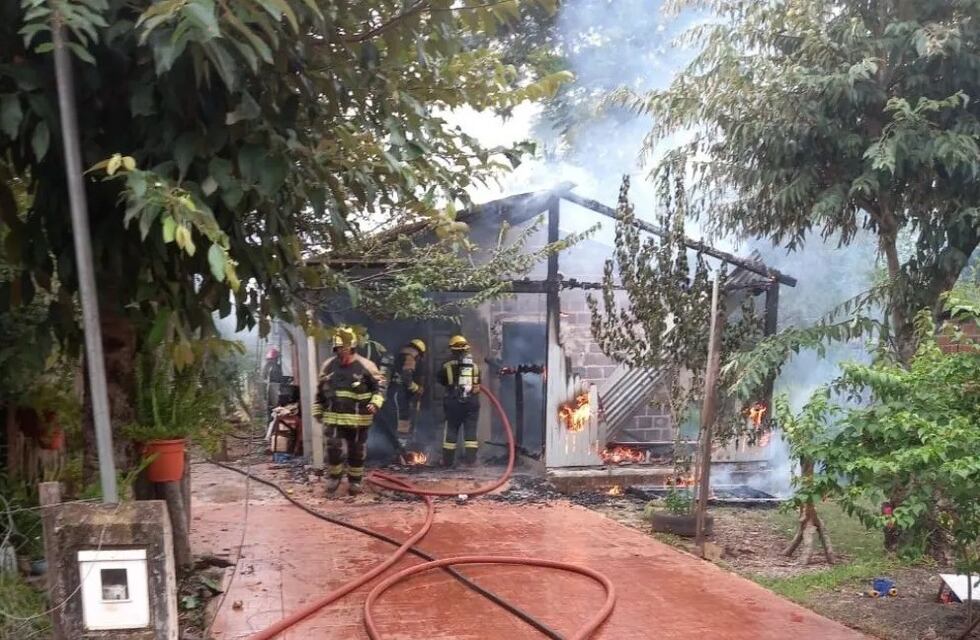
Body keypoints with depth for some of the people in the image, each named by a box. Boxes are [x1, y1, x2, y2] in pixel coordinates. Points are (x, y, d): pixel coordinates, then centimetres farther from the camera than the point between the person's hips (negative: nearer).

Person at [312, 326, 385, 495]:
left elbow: (380, 385, -3)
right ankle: (334, 477, 15)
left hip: (358, 418, -2)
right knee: (333, 448, -8)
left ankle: (355, 481, 25)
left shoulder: (365, 366, -7)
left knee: (357, 451, 8)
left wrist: (375, 402, -18)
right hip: (333, 417, 2)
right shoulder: (328, 366, 4)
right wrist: (318, 410, 17)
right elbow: (320, 390, 16)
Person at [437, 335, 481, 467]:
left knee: (451, 430, 8)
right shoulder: (474, 365, 1)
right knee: (471, 430, 6)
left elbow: (441, 381, 7)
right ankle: (470, 459, 3)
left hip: (453, 403, -1)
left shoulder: (447, 366, -7)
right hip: (472, 402, 1)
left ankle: (447, 460, 14)